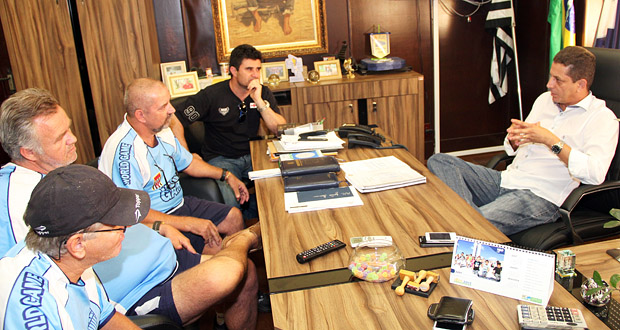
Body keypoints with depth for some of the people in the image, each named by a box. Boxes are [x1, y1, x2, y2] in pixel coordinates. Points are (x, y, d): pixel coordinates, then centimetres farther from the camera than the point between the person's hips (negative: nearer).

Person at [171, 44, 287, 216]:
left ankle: (252, 217, -2)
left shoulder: (263, 93, 3)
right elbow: (174, 120, -8)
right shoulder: (212, 95, -8)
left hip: (252, 156, 4)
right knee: (230, 200, -32)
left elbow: (282, 130, -6)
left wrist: (259, 102, -17)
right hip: (221, 159, -4)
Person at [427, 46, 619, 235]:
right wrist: (514, 139, -2)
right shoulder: (544, 100, 18)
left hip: (541, 197, -8)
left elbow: (596, 174, -19)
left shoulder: (602, 118, -3)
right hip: (506, 180, 9)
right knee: (439, 161, -13)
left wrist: (551, 141, -22)